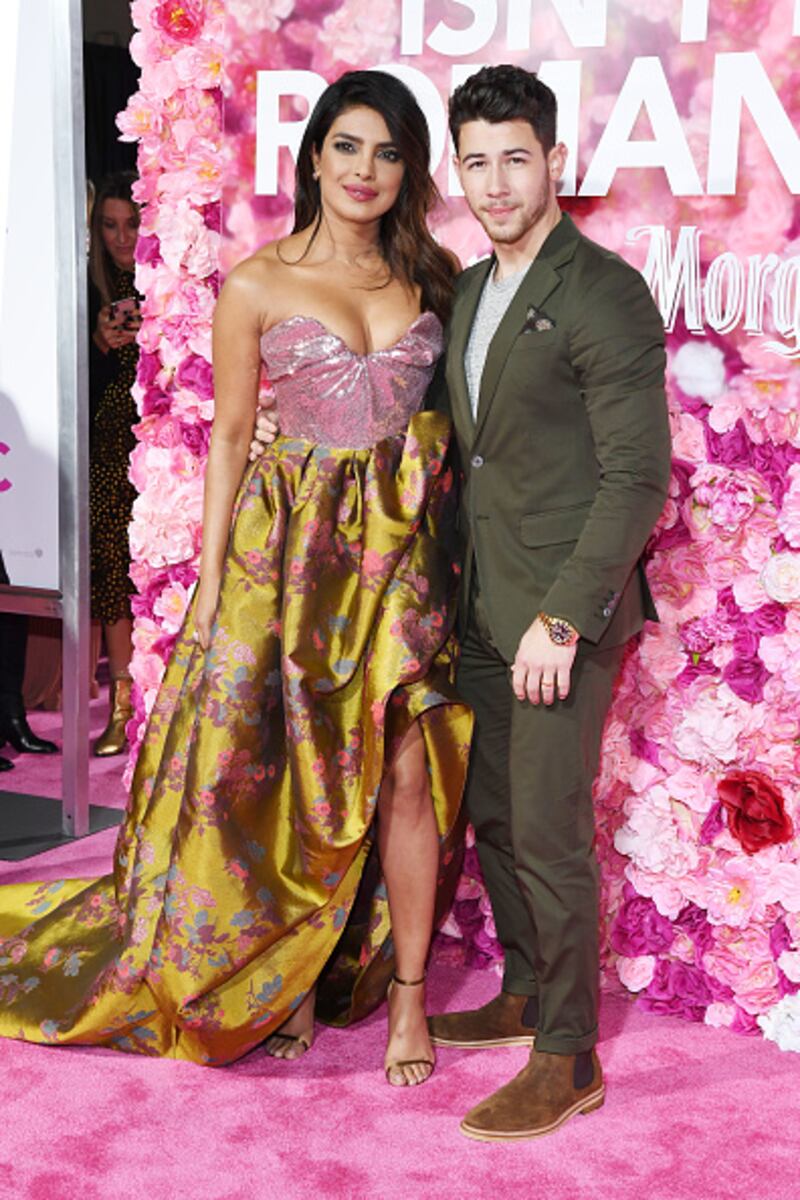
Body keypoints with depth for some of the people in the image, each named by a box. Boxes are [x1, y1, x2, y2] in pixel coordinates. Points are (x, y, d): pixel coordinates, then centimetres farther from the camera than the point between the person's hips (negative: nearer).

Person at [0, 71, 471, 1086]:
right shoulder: (257, 285, 0)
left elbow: (454, 414, 12)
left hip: (404, 547, 2)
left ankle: (406, 993, 15)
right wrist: (212, 582, -2)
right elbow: (230, 436, 2)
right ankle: (285, 982, 26)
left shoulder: (429, 277, 9)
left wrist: (455, 545, 2)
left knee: (407, 772, 1)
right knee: (286, 767, 5)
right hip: (292, 545, -2)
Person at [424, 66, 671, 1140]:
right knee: (491, 811, 16)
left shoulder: (605, 295, -13)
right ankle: (526, 996, 35)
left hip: (564, 611, -8)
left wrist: (563, 618, -21)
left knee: (547, 831, -3)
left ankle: (569, 1061, 11)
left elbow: (637, 478, -17)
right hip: (484, 606, 8)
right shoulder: (467, 295, 13)